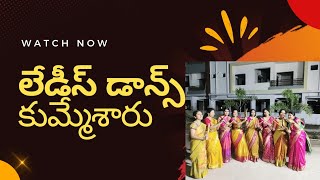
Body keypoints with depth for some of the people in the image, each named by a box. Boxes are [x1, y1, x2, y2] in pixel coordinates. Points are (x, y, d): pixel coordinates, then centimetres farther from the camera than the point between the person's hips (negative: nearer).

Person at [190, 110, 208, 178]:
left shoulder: (202, 124, 7)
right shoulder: (193, 124, -18)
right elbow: (192, 136, -22)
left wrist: (206, 135, -8)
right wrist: (202, 138, -29)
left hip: (202, 144, 8)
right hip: (196, 144, -8)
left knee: (203, 157, 18)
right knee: (197, 158, 1)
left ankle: (202, 171, 35)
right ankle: (197, 173, 16)